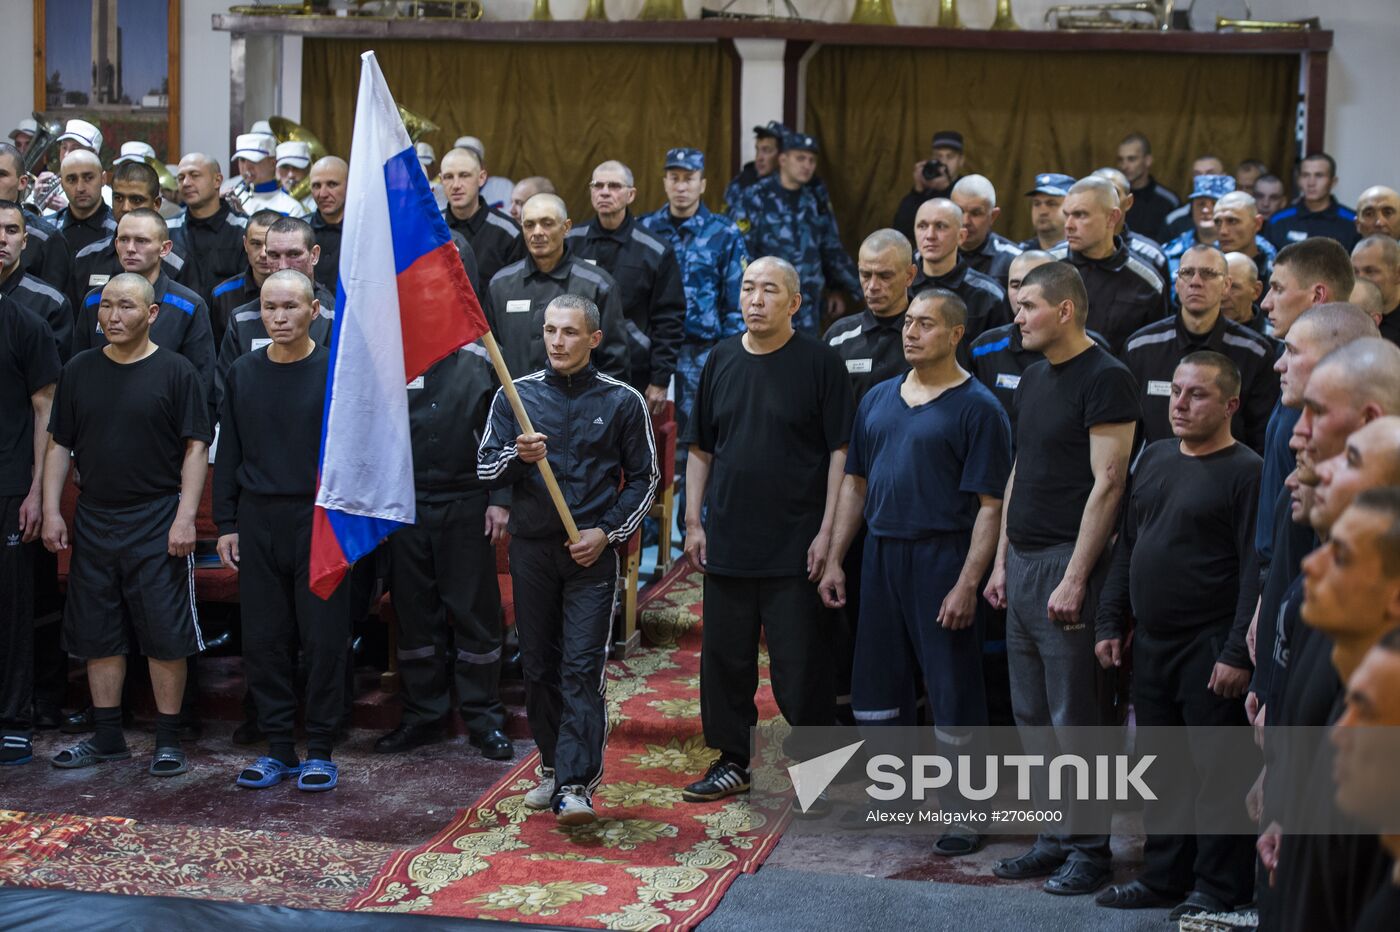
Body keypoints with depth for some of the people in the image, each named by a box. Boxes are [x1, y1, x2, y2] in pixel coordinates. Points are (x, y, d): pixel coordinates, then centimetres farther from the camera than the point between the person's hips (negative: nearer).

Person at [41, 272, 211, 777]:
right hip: (94, 522, 4)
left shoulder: (175, 371, -2)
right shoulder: (78, 370, 9)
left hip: (158, 522, -4)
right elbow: (59, 445, 12)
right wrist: (51, 511, 4)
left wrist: (185, 517, -13)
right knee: (99, 636, 9)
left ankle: (168, 741, 7)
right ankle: (107, 737, 20)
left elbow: (196, 448, -5)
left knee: (166, 636, -2)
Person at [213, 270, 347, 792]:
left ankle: (320, 752, 9)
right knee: (263, 640, 6)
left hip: (319, 519, -4)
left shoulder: (335, 371, -3)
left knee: (323, 639, -1)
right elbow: (228, 453, 12)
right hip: (258, 520, 4)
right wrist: (226, 523, 7)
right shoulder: (243, 374, 9)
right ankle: (278, 748, 16)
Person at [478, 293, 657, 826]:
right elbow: (485, 470, 4)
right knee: (539, 666, 9)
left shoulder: (623, 402, 1)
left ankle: (575, 786, -14)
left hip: (592, 553, -3)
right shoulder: (515, 396, 6)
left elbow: (644, 479, 6)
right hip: (531, 548, 3)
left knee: (582, 667, -10)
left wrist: (607, 532, -7)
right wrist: (517, 457, -18)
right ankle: (553, 766, 24)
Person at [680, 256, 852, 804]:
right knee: (725, 656, 10)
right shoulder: (722, 360, 9)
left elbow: (840, 451, -6)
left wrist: (827, 532, -11)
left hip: (795, 547, -5)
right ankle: (732, 762, 22)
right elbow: (700, 449, 14)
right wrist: (693, 522, 8)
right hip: (728, 543, 5)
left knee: (800, 662, 0)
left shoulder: (820, 363, -5)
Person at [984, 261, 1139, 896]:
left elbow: (1108, 483, -16)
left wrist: (1075, 578, -19)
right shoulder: (1033, 381, 16)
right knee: (1033, 716, 12)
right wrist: (1002, 562, 15)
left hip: (1066, 564, -9)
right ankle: (1055, 839, 21)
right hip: (1023, 565, 9)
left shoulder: (1104, 379, -11)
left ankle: (1089, 850, 7)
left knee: (1074, 717, -3)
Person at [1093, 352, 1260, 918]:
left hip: (1211, 649, -7)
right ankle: (1165, 876, 25)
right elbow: (1127, 547, 18)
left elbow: (1255, 570, -14)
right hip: (1151, 642, 7)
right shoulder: (1154, 458, 13)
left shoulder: (1245, 471, -9)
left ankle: (1217, 888, 9)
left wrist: (1238, 654, -19)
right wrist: (1110, 623, 13)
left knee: (1218, 771, -1)